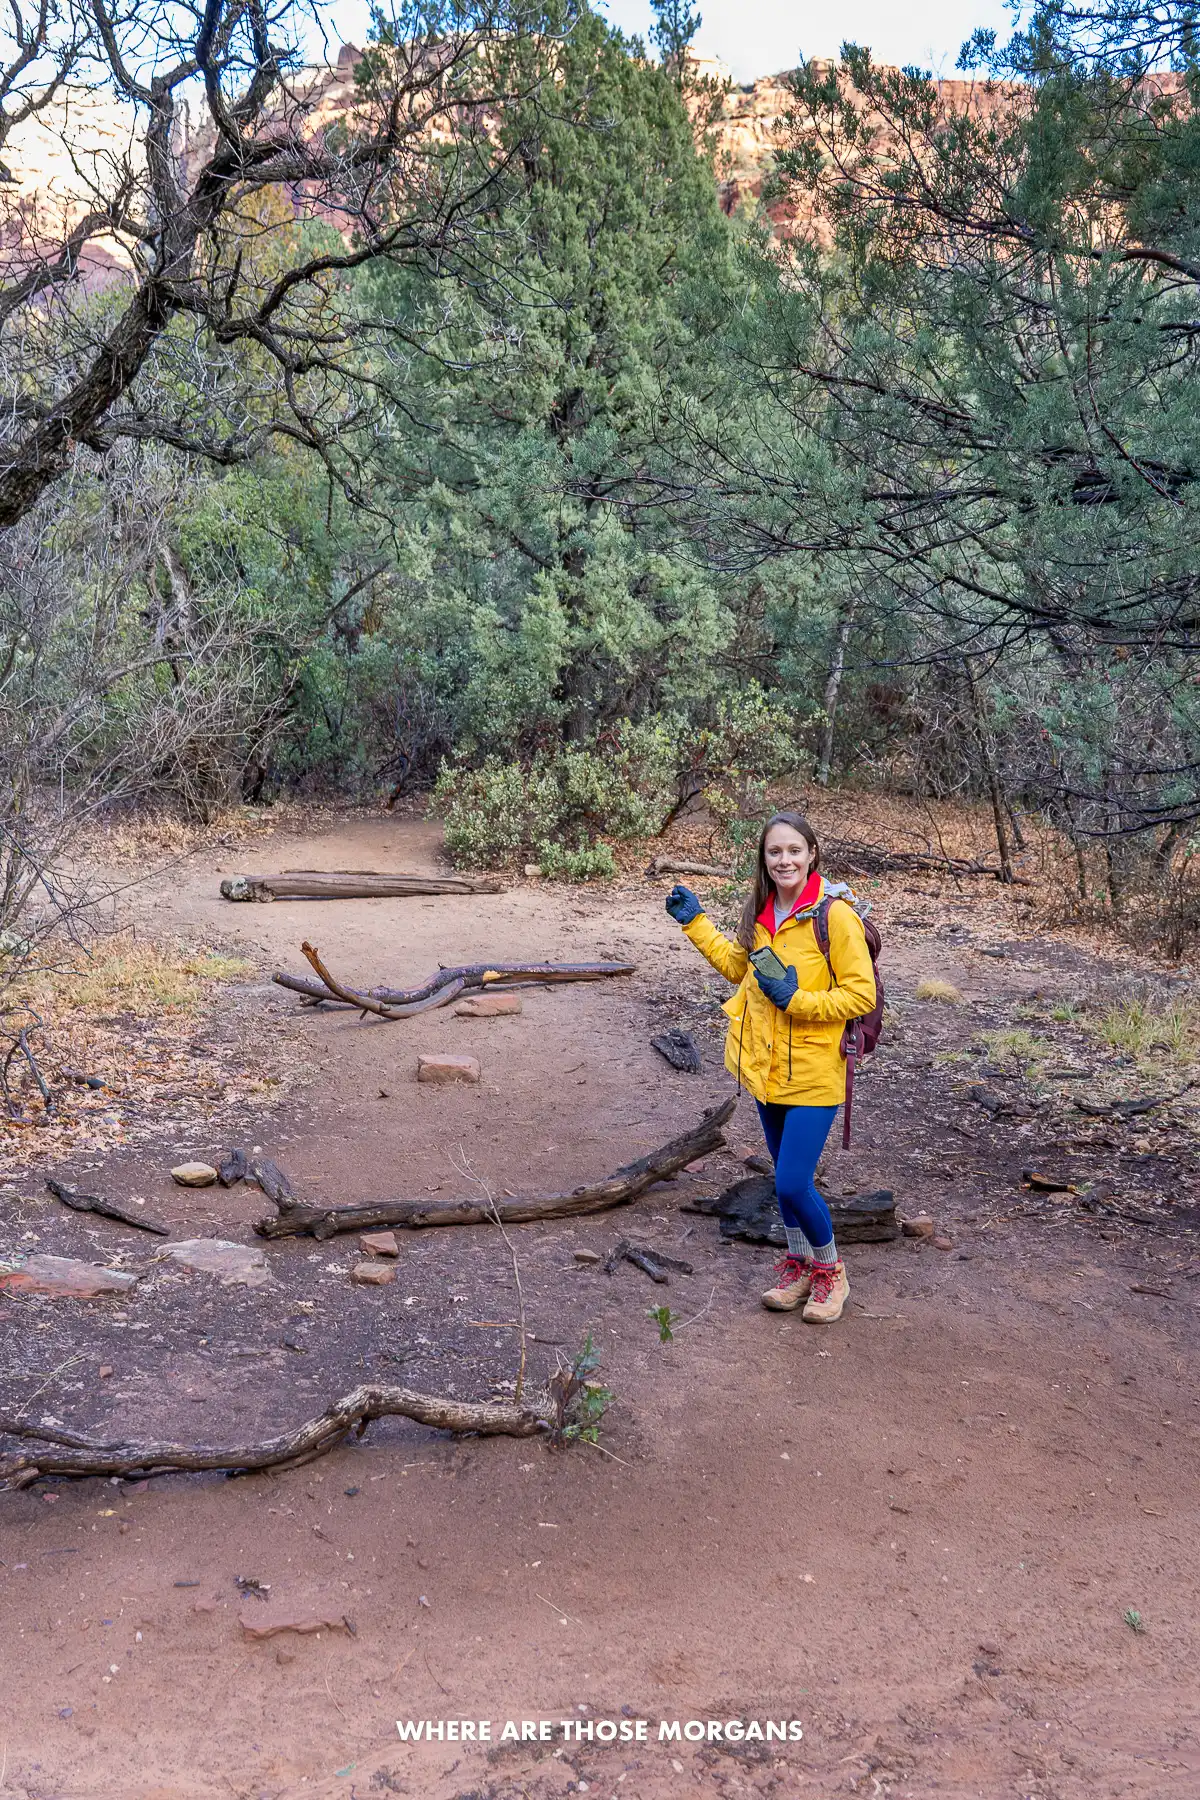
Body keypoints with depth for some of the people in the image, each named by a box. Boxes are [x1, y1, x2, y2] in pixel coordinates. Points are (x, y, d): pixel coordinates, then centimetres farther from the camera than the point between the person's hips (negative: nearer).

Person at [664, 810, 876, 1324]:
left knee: (792, 1184, -7)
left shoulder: (835, 913, -16)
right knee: (786, 1177, 18)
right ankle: (799, 1265, 37)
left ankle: (830, 1271, 18)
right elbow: (739, 967, 23)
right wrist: (695, 923, 17)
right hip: (768, 1067, 7)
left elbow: (861, 994, -14)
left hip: (814, 1073, -6)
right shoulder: (761, 913, 5)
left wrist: (796, 999, -22)